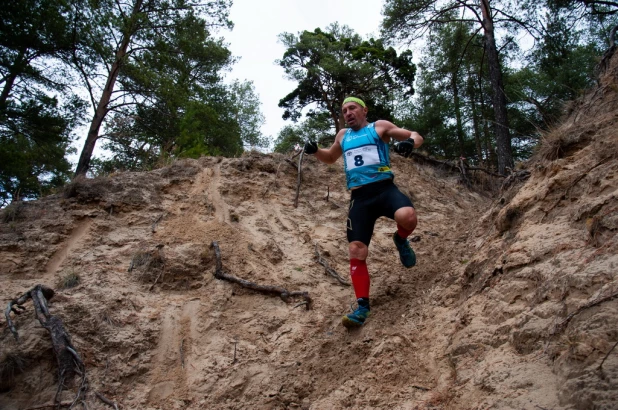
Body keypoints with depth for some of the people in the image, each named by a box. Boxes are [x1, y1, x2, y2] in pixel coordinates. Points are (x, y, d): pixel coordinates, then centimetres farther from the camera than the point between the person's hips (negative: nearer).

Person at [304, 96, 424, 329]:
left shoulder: (380, 127, 11)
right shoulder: (343, 136, 24)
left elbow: (416, 137, 9)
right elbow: (330, 158, 40)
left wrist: (410, 142, -17)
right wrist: (315, 151, 16)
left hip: (384, 189, -3)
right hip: (359, 198, 3)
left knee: (407, 217, -35)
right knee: (356, 252, -8)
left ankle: (401, 240, 1)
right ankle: (363, 307, -1)